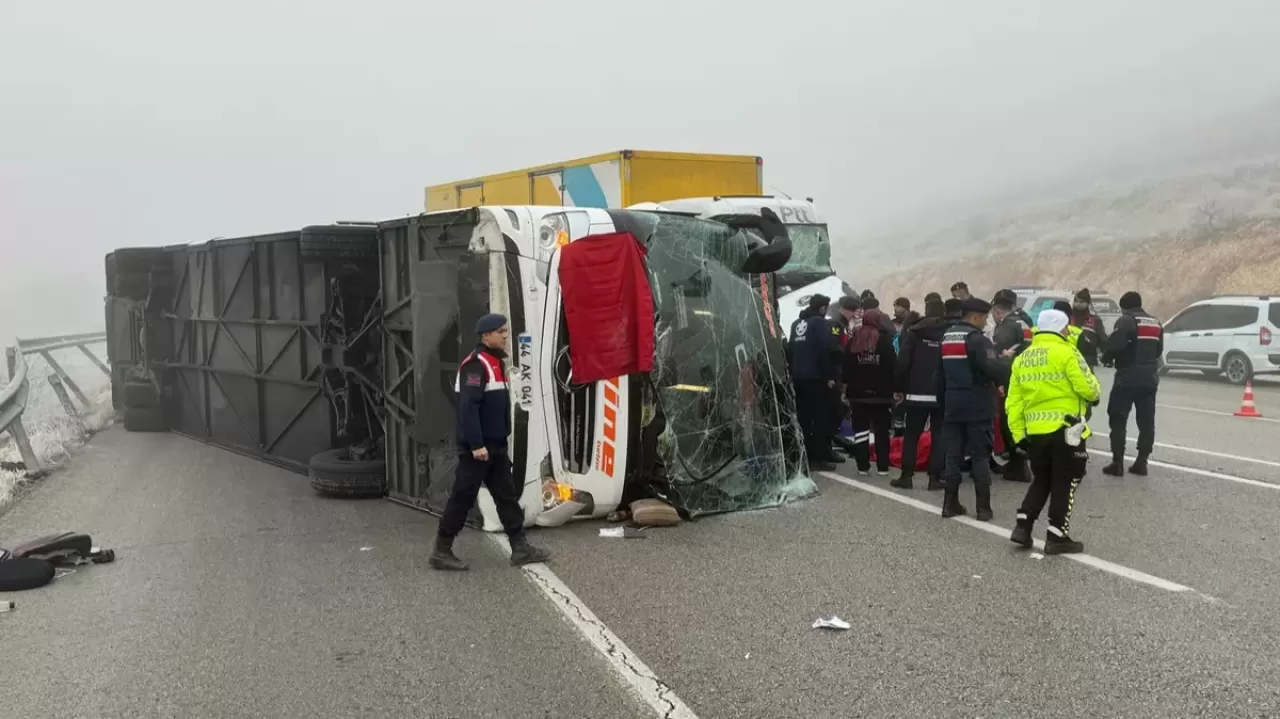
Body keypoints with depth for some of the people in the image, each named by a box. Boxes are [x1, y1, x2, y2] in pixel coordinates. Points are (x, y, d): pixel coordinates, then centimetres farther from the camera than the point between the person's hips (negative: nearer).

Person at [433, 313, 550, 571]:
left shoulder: (495, 362, 15)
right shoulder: (476, 364, -17)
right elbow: (468, 407, -24)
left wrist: (496, 442, 19)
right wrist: (476, 445, -26)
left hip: (495, 445, 10)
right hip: (478, 447, -10)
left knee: (507, 495, 11)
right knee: (462, 498, -2)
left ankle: (521, 548, 16)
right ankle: (442, 551, 7)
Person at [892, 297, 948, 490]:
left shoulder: (915, 331, -3)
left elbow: (903, 362, -6)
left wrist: (898, 388, 2)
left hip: (917, 393, -1)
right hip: (942, 394, 1)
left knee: (911, 435, 7)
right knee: (938, 436, 6)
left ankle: (906, 476, 6)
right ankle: (934, 478, 3)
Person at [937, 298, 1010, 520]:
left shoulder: (946, 337, 12)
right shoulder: (977, 339, -13)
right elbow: (993, 369, -23)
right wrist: (1006, 362, -3)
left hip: (953, 405, 6)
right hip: (977, 405, -6)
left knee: (953, 454, 8)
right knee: (980, 456, -1)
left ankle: (950, 503, 10)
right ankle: (983, 507, 1)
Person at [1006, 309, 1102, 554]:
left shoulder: (1022, 358, 10)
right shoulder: (1066, 352, -9)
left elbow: (1013, 402, 9)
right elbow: (1087, 387, -14)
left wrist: (1019, 433, 12)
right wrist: (1095, 394, 9)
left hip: (1035, 431, 6)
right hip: (1065, 429, -6)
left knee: (1041, 480, 19)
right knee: (1065, 483, 4)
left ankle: (1023, 527, 11)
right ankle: (1057, 537, 4)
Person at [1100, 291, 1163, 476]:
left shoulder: (1126, 321, -9)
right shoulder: (1155, 323, 15)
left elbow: (1114, 344, -21)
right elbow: (1159, 350, 17)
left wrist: (1107, 358, -2)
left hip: (1128, 377, -7)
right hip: (1150, 377, 7)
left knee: (1118, 419, -1)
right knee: (1146, 421, 10)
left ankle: (1117, 463, -4)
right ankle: (1141, 462, 11)